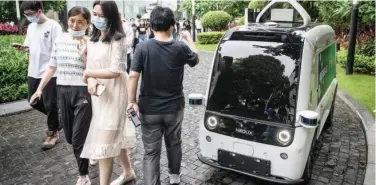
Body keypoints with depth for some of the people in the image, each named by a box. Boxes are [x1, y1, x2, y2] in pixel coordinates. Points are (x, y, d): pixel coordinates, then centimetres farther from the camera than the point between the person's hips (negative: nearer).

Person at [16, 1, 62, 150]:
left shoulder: (53, 26, -11)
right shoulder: (31, 27, 12)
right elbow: (29, 47, 18)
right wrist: (22, 47, -5)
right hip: (33, 72, 8)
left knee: (50, 104, 2)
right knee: (34, 102, 14)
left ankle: (53, 133, 18)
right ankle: (55, 117, 37)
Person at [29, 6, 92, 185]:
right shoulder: (60, 40, 5)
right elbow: (52, 67, 13)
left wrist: (84, 55, -22)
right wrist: (40, 88, 13)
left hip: (83, 92, -5)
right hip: (63, 91, 5)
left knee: (78, 138, -1)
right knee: (70, 136, 15)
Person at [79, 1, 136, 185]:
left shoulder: (117, 39, -14)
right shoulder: (92, 40, 11)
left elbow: (115, 71, -20)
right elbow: (90, 66, 7)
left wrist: (87, 73, -11)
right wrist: (91, 80, -15)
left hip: (113, 94, -8)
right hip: (97, 95, 8)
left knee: (103, 142, -6)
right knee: (115, 136, 19)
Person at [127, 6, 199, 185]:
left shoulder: (143, 47, -13)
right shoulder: (181, 48, -8)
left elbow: (133, 76, -17)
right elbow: (195, 59, 12)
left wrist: (131, 101, -8)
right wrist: (189, 38, 25)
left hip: (149, 109, -2)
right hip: (174, 107, 2)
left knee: (151, 152, 6)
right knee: (174, 143, 24)